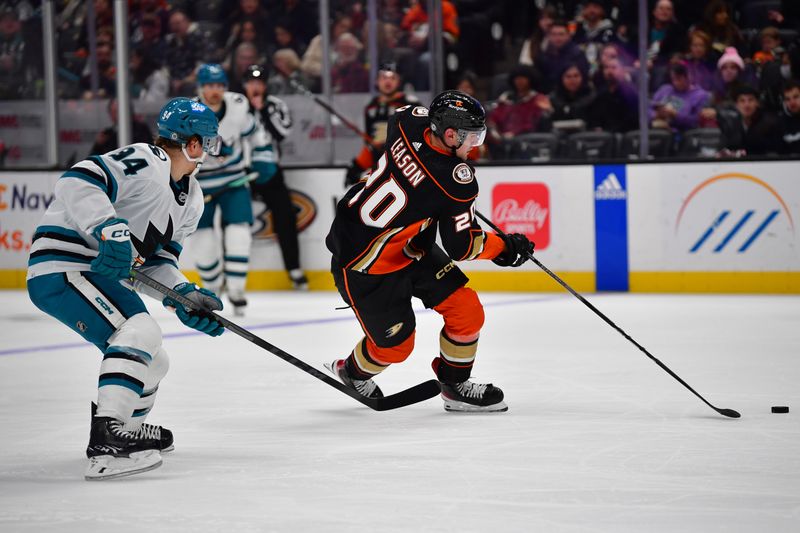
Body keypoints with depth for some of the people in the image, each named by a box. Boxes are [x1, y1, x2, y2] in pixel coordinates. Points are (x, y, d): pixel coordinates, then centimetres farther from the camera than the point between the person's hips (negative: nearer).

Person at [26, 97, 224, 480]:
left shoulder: (191, 199, 13)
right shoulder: (143, 162, -17)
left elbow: (155, 261, 12)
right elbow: (75, 182, -28)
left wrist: (185, 297, -5)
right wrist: (111, 230, -39)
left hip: (102, 274, 10)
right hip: (60, 267, -10)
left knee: (152, 361, 19)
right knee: (141, 332, -28)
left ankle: (126, 427, 46)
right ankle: (106, 444, -37)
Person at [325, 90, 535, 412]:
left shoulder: (412, 121, -13)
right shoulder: (455, 181, -32)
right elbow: (461, 246, -22)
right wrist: (505, 247, -6)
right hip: (364, 265, -9)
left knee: (466, 311, 4)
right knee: (394, 344, 4)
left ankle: (455, 385, 22)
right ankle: (353, 373, 36)